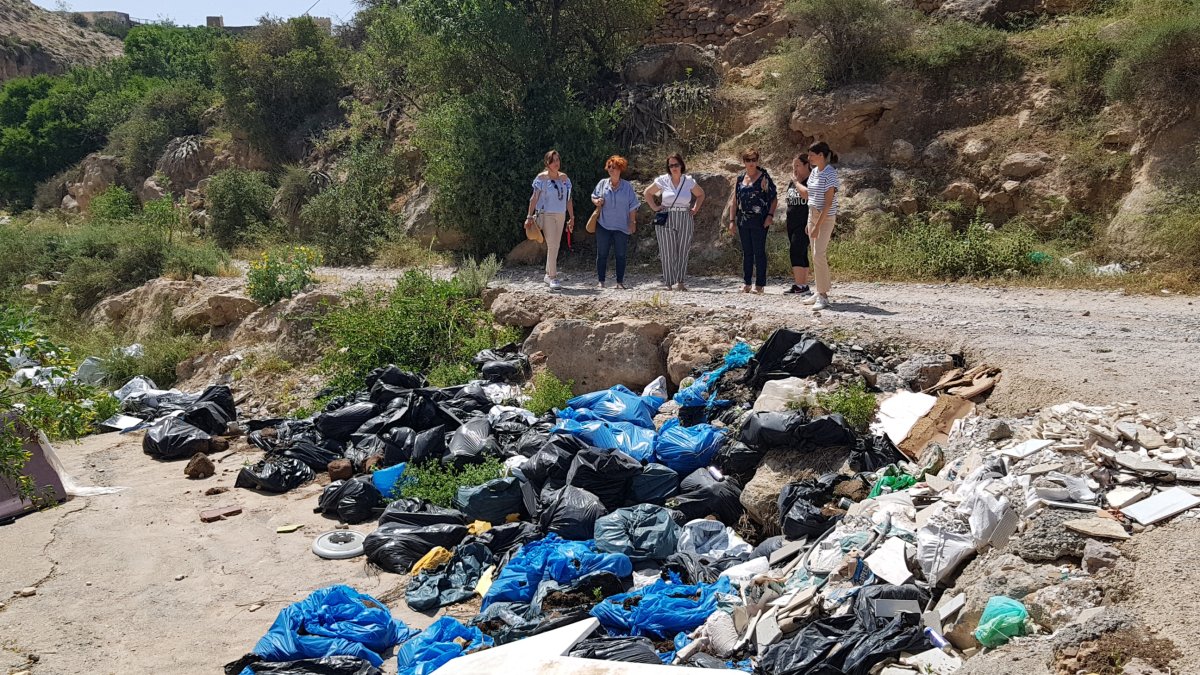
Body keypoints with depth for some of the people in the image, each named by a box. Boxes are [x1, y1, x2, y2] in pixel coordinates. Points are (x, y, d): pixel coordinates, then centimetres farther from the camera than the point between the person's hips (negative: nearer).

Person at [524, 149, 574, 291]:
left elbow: (568, 199, 14)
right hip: (546, 214, -5)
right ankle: (553, 277, -11)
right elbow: (534, 198, -5)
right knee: (552, 245, -13)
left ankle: (548, 275, 23)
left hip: (561, 215, 6)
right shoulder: (542, 178, -6)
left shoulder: (564, 177, 9)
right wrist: (529, 216, -10)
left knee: (555, 246, 11)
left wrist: (572, 217, 13)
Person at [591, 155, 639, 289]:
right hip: (603, 225, 1)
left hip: (621, 227, -1)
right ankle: (600, 281, 9)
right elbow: (593, 196, 13)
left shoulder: (627, 187, 1)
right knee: (602, 254, 3)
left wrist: (632, 222, -1)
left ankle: (620, 282, 10)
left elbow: (633, 207, 3)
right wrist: (596, 201, -11)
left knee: (621, 255, 3)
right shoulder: (602, 183, 4)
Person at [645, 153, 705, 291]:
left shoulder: (689, 181, 6)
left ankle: (680, 282, 3)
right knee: (668, 252, -2)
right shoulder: (663, 180, 2)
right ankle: (670, 283, 3)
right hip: (665, 220, -1)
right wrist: (655, 207, 4)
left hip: (685, 220, 1)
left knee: (683, 252, -1)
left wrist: (695, 209, 10)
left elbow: (700, 194, 22)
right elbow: (648, 193, 15)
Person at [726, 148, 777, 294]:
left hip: (759, 221, -5)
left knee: (759, 252, -2)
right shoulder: (740, 178, 11)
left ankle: (760, 284, 4)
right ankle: (747, 283, 16)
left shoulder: (764, 177, -2)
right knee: (746, 252, 10)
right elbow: (734, 200, 13)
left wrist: (770, 215, -14)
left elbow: (774, 198, -2)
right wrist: (732, 220, 7)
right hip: (743, 221, 5)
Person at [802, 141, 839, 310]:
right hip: (812, 215, 8)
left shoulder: (830, 173, -15)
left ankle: (823, 296, -9)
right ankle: (820, 291, 18)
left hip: (826, 218, -8)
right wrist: (810, 223, 15)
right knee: (817, 255, 10)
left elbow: (828, 202, -19)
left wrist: (818, 225, -22)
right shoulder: (814, 172, 10)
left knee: (819, 254, -13)